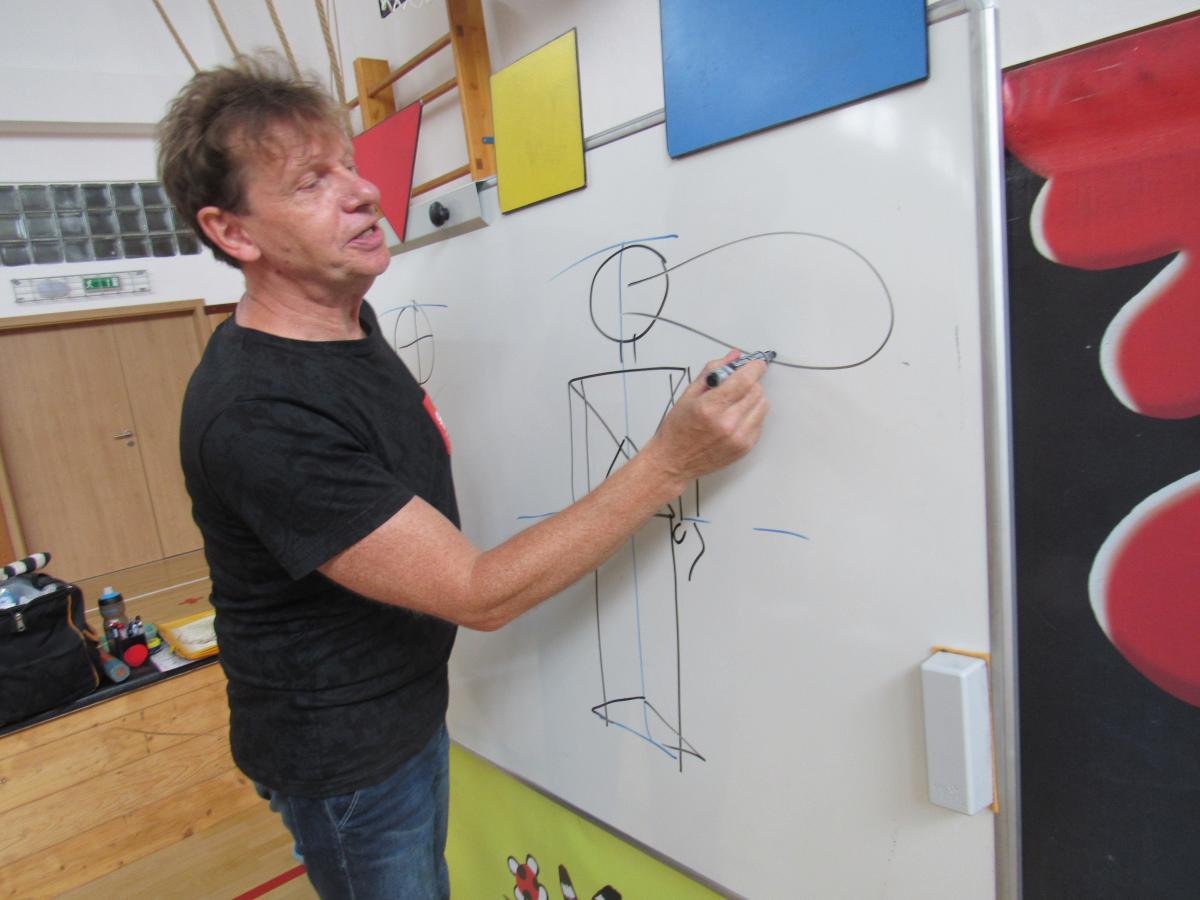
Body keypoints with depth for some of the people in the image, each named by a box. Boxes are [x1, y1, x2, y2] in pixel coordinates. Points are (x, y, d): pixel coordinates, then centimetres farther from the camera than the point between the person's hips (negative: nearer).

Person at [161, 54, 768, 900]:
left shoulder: (353, 319, -3)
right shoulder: (254, 413, -33)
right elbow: (480, 594, -32)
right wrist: (671, 462, -34)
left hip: (413, 703, 8)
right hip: (345, 755, -7)